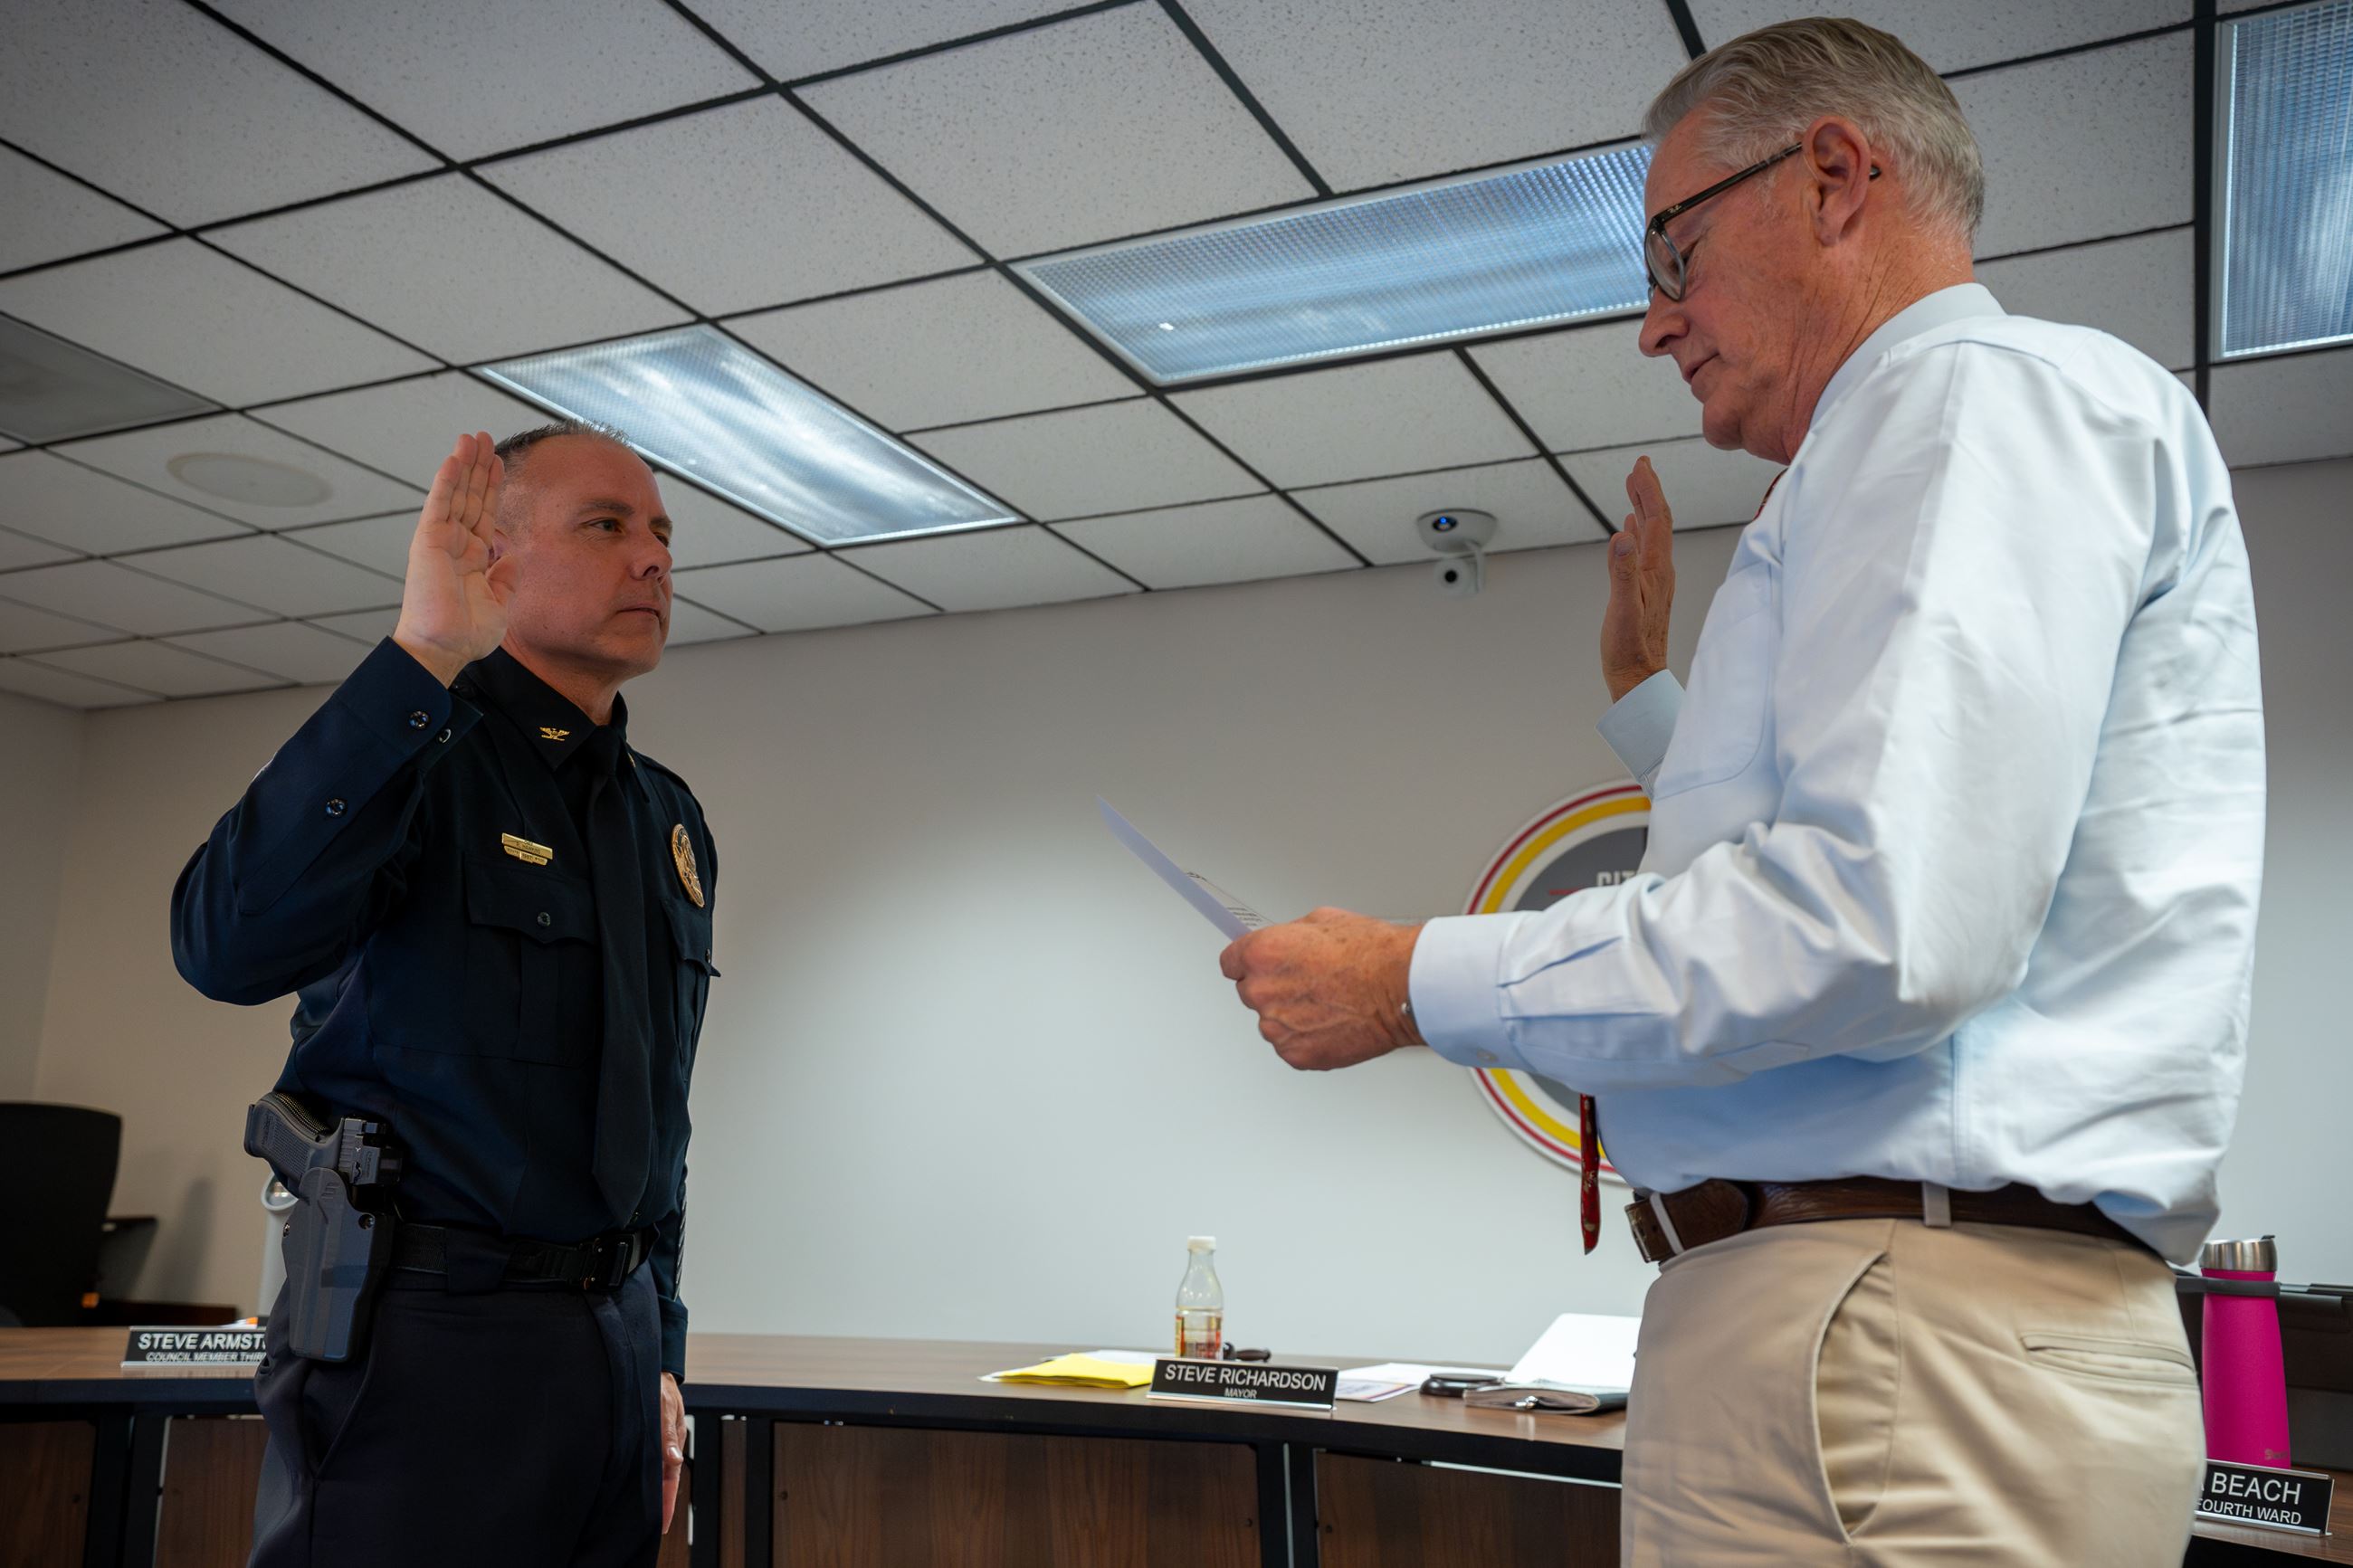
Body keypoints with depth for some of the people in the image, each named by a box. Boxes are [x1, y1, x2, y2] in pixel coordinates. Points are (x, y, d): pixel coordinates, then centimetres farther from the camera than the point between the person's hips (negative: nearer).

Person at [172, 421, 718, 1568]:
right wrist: (424, 658, -31)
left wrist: (661, 1355, 15)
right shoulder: (417, 749, -7)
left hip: (614, 1335, 7)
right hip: (427, 1338, -6)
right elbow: (229, 946, -28)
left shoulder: (670, 819, 13)